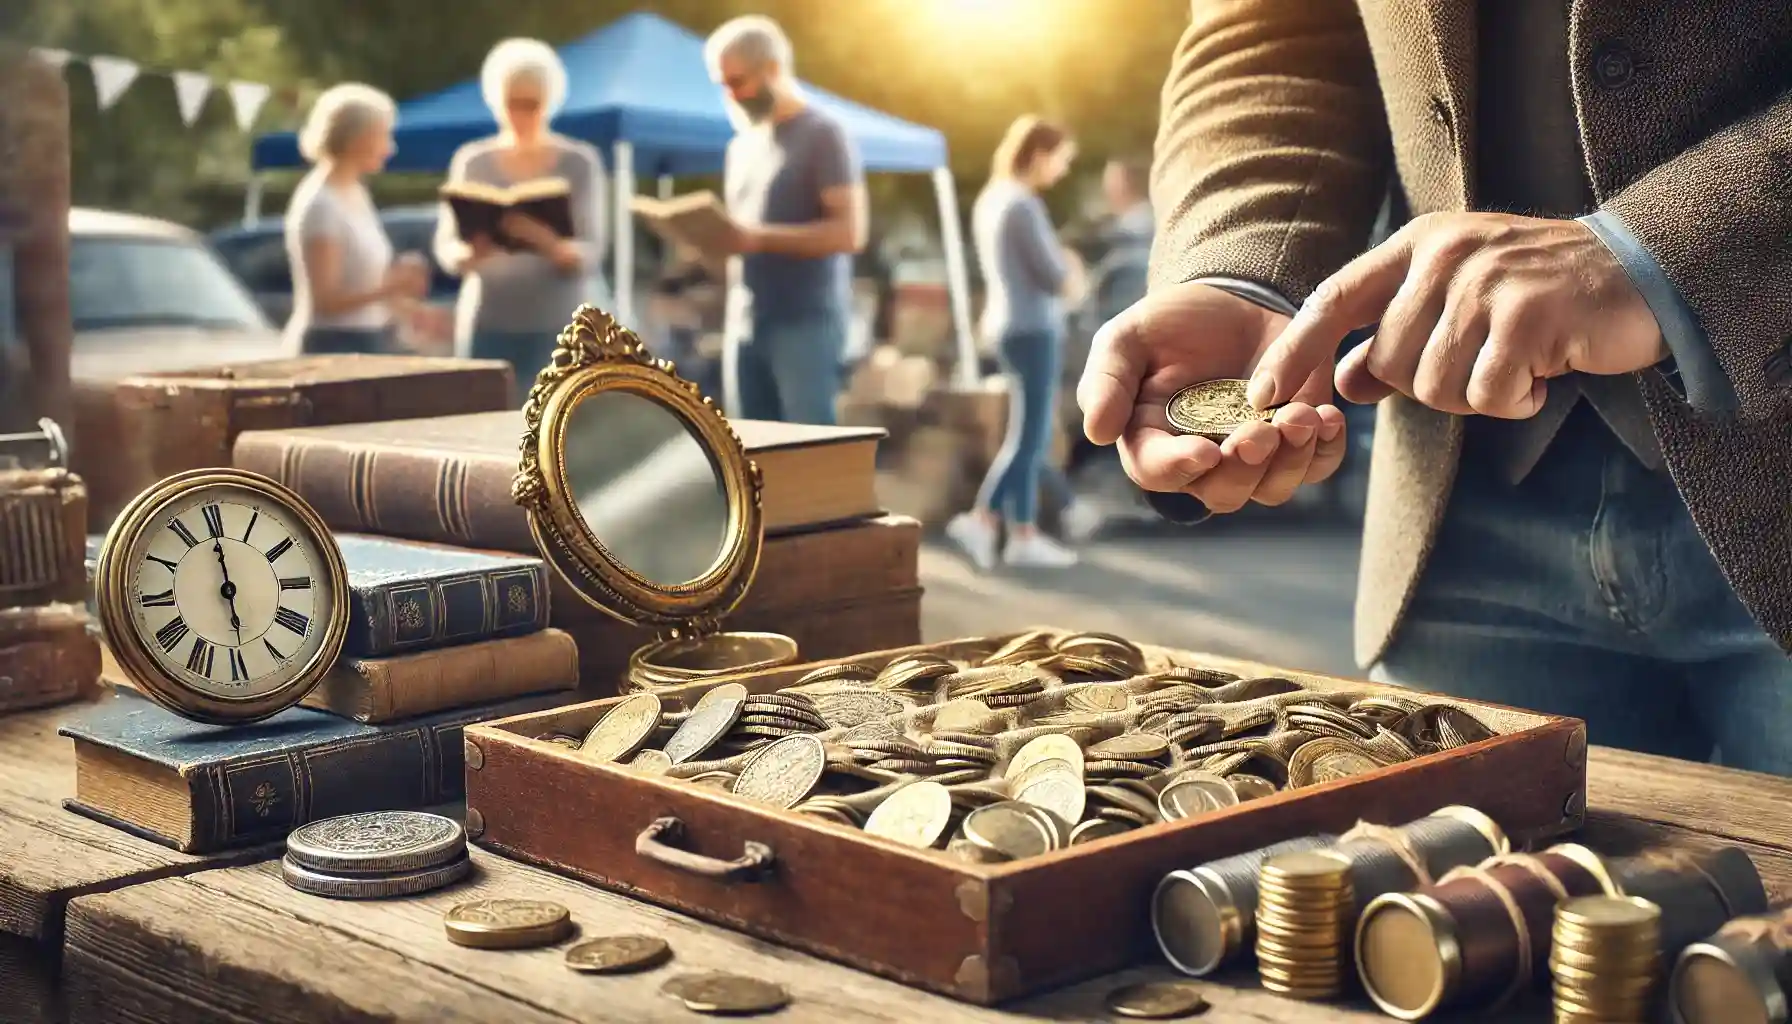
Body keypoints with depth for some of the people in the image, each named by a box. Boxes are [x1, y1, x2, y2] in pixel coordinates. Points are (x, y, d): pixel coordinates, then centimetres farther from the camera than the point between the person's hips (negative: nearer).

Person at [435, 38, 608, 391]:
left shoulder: (580, 162, 2)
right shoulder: (472, 161, 7)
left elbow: (590, 255, -5)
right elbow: (445, 247, 5)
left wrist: (548, 243, -27)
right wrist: (470, 254, -19)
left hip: (561, 325, -1)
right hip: (488, 323, 2)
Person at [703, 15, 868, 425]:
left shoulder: (822, 134, -4)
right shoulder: (743, 146, 20)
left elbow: (849, 232, -14)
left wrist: (761, 238, -21)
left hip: (806, 322, -7)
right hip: (745, 325, 7)